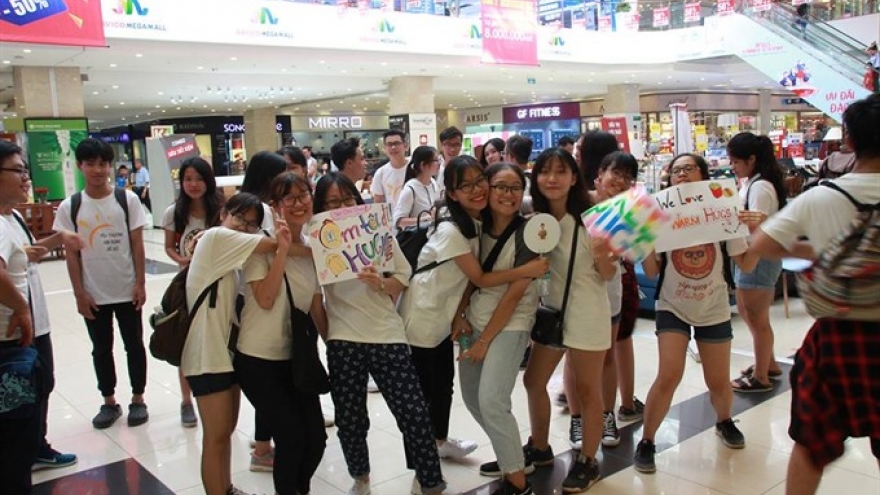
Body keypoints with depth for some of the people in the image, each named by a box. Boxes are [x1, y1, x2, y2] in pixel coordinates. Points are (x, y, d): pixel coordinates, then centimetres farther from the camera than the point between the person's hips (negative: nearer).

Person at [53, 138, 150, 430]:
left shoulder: (128, 200, -6)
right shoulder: (69, 207, -4)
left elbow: (137, 244, -3)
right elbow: (71, 254, -1)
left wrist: (140, 283, -6)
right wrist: (79, 293, -3)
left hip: (127, 290, -1)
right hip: (93, 294, 1)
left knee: (134, 345, 10)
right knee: (101, 349, 14)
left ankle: (138, 399, 25)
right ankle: (109, 402, 28)